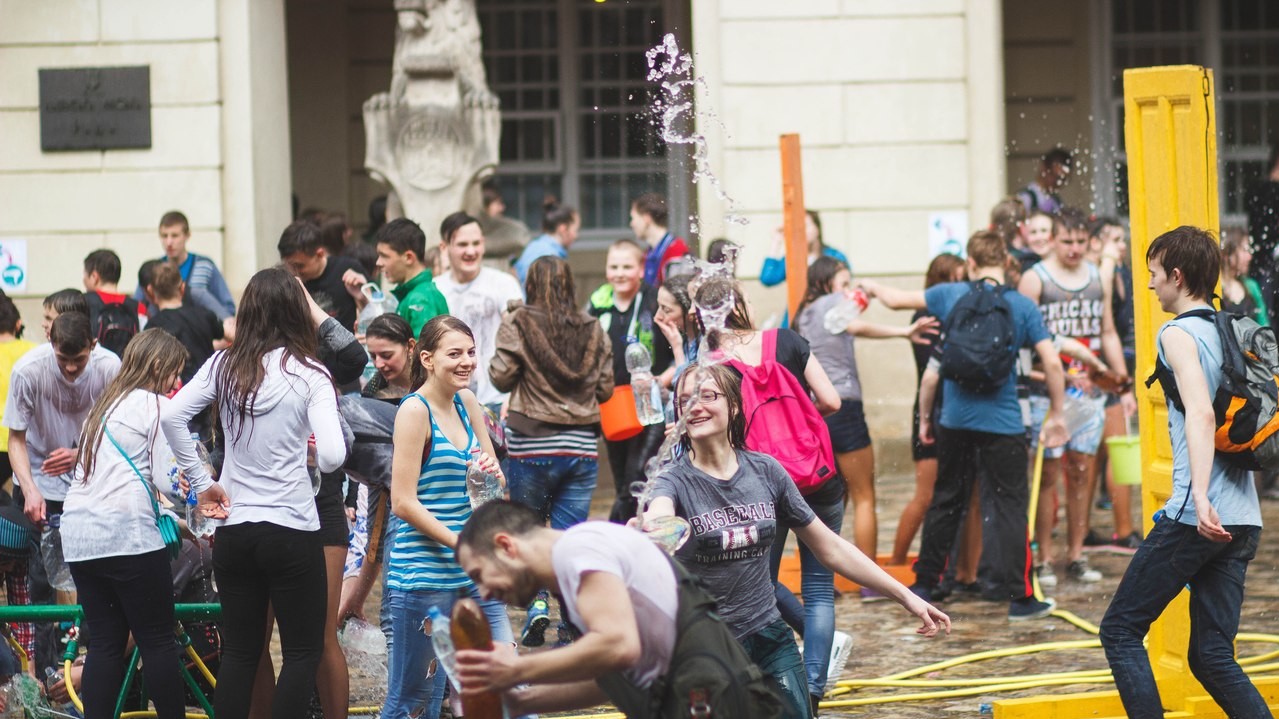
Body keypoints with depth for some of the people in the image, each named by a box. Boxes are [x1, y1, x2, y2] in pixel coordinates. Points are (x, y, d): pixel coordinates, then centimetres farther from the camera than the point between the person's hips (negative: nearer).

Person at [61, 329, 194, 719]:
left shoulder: (104, 405, 23)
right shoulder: (157, 406, 0)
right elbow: (167, 478, -7)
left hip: (78, 536, 7)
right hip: (127, 532, -7)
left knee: (105, 643, 6)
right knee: (158, 641, -1)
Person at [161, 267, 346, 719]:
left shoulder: (224, 366, 0)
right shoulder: (309, 375, -11)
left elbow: (171, 415, -6)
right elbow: (332, 456, -19)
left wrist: (201, 481, 1)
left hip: (234, 530, 4)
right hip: (292, 529, -4)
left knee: (239, 650, 12)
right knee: (303, 651, 5)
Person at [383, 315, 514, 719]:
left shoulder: (467, 403, 11)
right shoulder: (415, 410, -9)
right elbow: (404, 502, -14)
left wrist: (493, 474, -5)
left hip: (473, 575, 7)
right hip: (424, 575, -7)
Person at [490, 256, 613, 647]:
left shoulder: (518, 324, -8)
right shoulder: (593, 330, 3)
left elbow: (501, 377, -6)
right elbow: (605, 388, 7)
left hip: (532, 447, -2)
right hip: (582, 447, 3)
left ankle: (537, 604, -5)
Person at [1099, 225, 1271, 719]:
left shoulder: (1178, 334, -7)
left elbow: (1201, 414, -22)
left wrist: (1200, 498, -32)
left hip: (1195, 516, -8)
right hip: (1243, 520, 8)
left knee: (1121, 630, 4)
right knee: (1212, 655, 8)